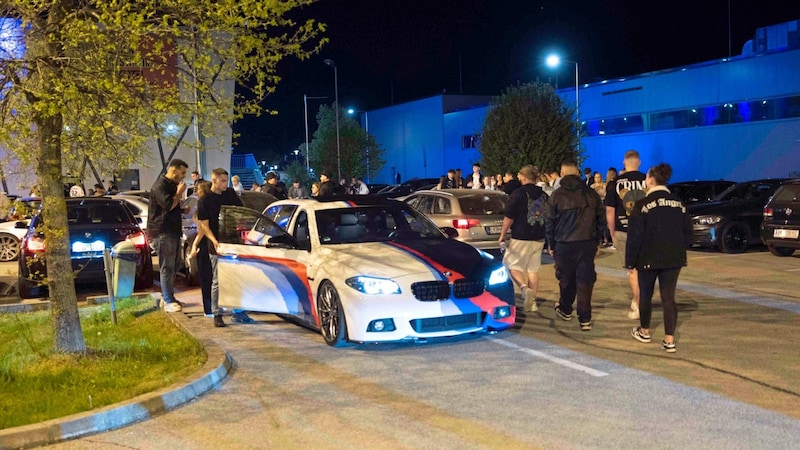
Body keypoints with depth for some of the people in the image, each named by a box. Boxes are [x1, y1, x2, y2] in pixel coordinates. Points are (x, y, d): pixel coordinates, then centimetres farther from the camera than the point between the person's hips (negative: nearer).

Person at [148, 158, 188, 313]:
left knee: (172, 266, 14)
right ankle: (168, 302, -8)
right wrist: (179, 192, -13)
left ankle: (167, 296, 23)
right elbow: (168, 204, -25)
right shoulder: (160, 186, -13)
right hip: (162, 232, -10)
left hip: (173, 231, 10)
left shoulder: (172, 185, 19)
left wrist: (183, 209, 14)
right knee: (167, 268, -9)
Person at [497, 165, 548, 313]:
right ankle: (532, 301, 13)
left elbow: (509, 217, -12)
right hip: (539, 238, 6)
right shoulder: (543, 195, 7)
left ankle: (525, 288, -18)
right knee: (533, 269, 12)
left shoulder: (519, 193, -11)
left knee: (512, 264, 5)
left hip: (521, 237, -6)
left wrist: (502, 235, -2)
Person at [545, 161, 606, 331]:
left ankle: (565, 310, 32)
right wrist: (596, 240, 17)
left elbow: (549, 222, -2)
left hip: (564, 244, -2)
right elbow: (601, 219, 9)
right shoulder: (592, 194, 4)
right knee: (585, 280, 2)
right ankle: (585, 319, 0)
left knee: (566, 279, 14)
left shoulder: (557, 195, -5)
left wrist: (551, 244, 9)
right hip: (588, 243, 2)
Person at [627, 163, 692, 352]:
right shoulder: (679, 203, 5)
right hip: (674, 258, 4)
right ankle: (669, 340, -1)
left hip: (648, 258, -4)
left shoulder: (643, 204, -10)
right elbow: (687, 232, 9)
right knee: (668, 298, 4)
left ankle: (644, 332, 30)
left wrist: (630, 261, -5)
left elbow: (635, 236, -11)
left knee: (645, 295, 15)